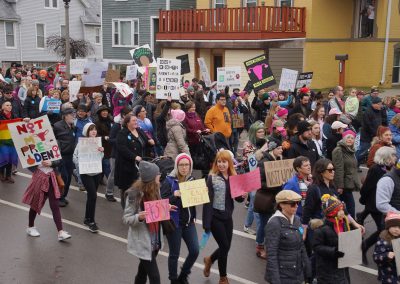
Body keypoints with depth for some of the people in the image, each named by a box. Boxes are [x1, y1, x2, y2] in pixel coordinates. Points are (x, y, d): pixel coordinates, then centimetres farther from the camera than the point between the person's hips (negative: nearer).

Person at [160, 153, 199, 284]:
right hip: (174, 222, -5)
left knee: (195, 251, 4)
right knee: (174, 254, 7)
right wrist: (174, 196, -32)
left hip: (189, 222, 5)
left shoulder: (192, 180, 4)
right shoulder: (169, 181, -13)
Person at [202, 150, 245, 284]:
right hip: (215, 217, -5)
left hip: (228, 217, 5)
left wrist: (243, 196, -13)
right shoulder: (212, 178, -11)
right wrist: (206, 223, -19)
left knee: (226, 247, 11)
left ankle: (209, 260, 43)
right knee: (224, 246, -1)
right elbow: (208, 200, -15)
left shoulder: (234, 177, 3)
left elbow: (238, 198, 11)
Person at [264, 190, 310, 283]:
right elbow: (271, 255, -17)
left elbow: (302, 247, 13)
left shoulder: (296, 220, 5)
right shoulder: (274, 223, -16)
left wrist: (307, 272, 13)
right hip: (282, 276, -6)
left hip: (298, 274, 7)